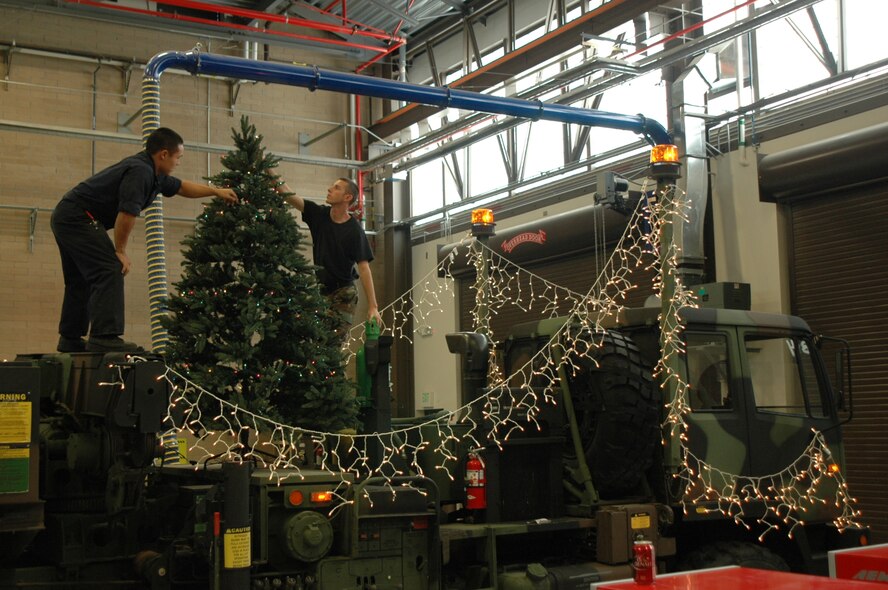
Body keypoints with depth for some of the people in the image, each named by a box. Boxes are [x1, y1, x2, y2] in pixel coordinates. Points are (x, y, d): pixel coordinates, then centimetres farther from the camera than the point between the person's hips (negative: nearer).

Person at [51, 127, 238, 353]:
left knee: (80, 281, 16)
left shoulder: (153, 173, 12)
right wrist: (120, 251, -14)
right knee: (110, 270, -17)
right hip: (78, 217, -11)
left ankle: (70, 340, 23)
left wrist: (216, 191, 28)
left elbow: (181, 187, 29)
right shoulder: (140, 171, -20)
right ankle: (104, 338, -22)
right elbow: (127, 214, -25)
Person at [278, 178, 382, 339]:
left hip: (342, 294, -5)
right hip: (320, 290, 5)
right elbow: (288, 194, -3)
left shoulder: (354, 230, -12)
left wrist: (372, 306, -21)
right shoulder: (319, 214, 1)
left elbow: (363, 267, -15)